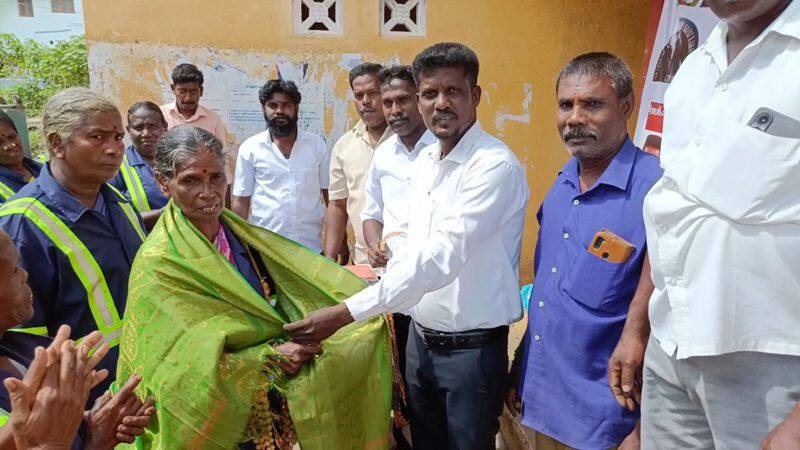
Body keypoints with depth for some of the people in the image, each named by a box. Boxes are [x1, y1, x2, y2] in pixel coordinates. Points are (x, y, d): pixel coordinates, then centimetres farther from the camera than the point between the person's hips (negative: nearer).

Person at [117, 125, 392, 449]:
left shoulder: (243, 236, 1)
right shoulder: (158, 264, -17)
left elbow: (310, 277, -3)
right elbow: (188, 362, -19)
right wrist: (270, 357, -23)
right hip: (221, 423, -5)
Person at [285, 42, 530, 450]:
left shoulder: (495, 165, -20)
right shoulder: (424, 162, 6)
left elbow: (441, 257, -29)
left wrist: (346, 312, -30)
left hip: (472, 348, -7)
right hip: (421, 338, 7)